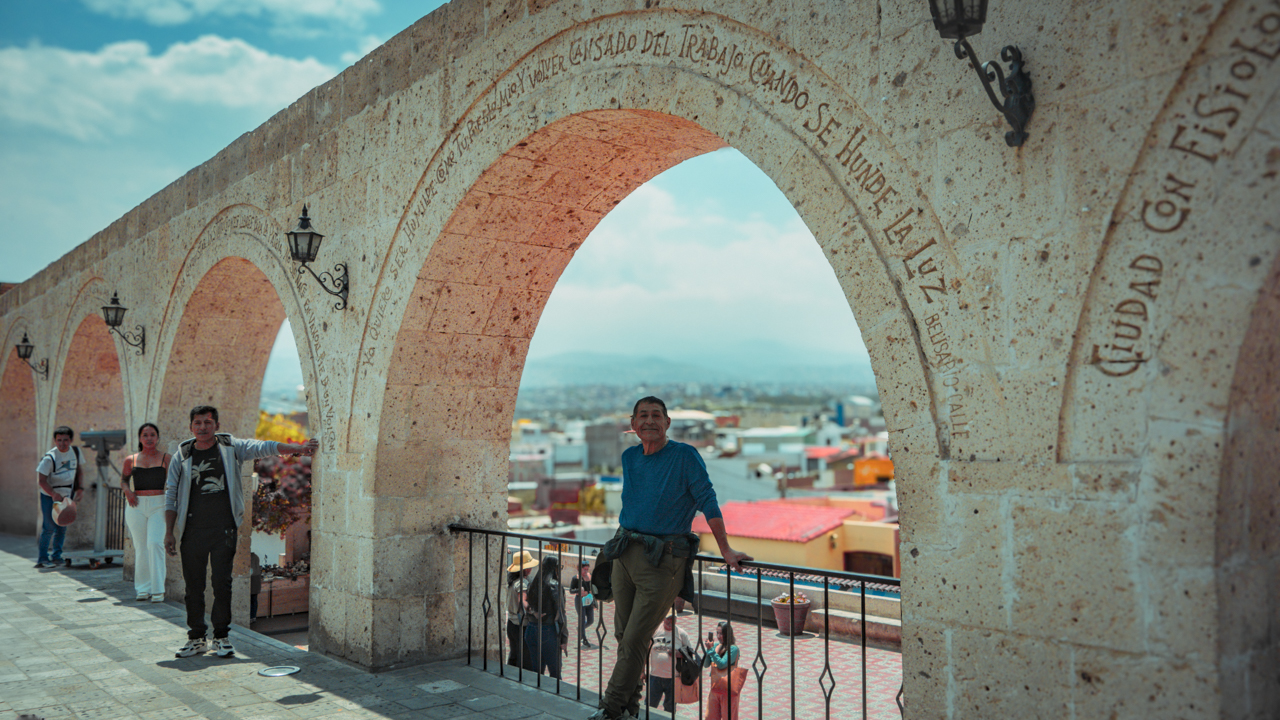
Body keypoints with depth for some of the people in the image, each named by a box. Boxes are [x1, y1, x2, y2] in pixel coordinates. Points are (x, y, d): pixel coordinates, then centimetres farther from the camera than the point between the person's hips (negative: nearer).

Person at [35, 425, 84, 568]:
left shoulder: (76, 452, -1)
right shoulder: (49, 457, -18)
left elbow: (79, 470, 13)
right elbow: (41, 480, -19)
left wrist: (81, 488, 2)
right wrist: (54, 494, -31)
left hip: (66, 496, 5)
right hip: (49, 496, -5)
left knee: (62, 527, 9)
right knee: (49, 527, -5)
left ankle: (56, 556, 20)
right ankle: (42, 558, 6)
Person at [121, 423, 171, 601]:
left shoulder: (165, 458, 3)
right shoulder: (131, 460, 9)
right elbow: (123, 480, 20)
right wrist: (127, 491, -1)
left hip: (159, 504, -2)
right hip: (136, 506, 2)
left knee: (155, 543, -14)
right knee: (140, 547, 5)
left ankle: (158, 590, -10)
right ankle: (143, 588, 16)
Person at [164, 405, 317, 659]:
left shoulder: (230, 447, 4)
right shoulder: (182, 455, 7)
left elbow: (263, 447, -3)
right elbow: (171, 495, 9)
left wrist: (297, 448, -16)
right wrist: (169, 532, 4)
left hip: (224, 529, -1)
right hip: (193, 531, 1)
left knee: (222, 583, -1)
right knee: (193, 585, 5)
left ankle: (221, 637, 11)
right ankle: (196, 638, 18)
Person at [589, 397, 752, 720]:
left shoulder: (685, 456, -7)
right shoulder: (629, 457, 10)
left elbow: (708, 502, -6)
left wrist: (726, 551, -7)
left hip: (662, 560, -6)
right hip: (625, 555, 6)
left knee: (635, 640, -5)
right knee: (623, 635, 9)